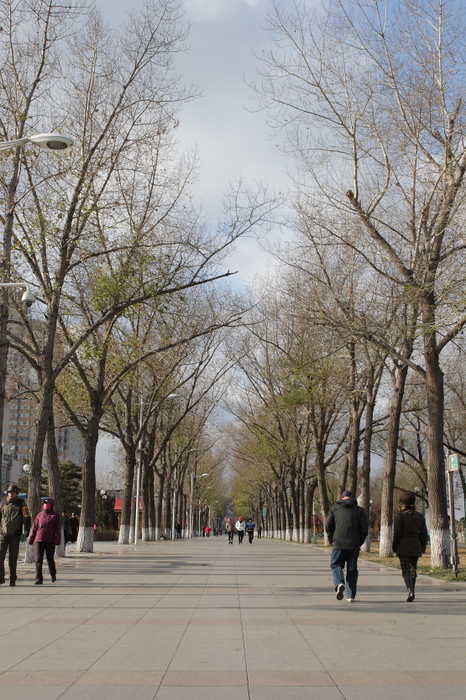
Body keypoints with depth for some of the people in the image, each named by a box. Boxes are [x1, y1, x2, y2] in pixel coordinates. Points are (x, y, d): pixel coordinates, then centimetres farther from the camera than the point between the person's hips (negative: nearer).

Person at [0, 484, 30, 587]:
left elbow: (26, 517, 0)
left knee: (13, 558, 1)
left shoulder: (21, 503, 3)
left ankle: (12, 580, 9)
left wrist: (26, 529, -10)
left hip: (15, 534, -2)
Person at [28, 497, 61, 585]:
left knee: (50, 559, 6)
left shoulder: (55, 516, 3)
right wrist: (30, 540, 9)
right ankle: (39, 578, -2)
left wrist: (57, 540, -10)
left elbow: (58, 529, -1)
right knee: (38, 559, -5)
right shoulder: (39, 515, 9)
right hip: (39, 540, 2)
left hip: (50, 541, -2)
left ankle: (53, 575, 29)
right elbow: (34, 528, 12)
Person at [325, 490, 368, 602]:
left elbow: (328, 526, 2)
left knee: (335, 565, 9)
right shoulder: (359, 510, 8)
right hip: (354, 545, 2)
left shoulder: (335, 508, 7)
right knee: (352, 569, 11)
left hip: (339, 543, -1)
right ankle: (350, 595, 9)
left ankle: (339, 583, -18)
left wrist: (332, 540, 15)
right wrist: (359, 542, 13)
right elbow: (365, 529, 0)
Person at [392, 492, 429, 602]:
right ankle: (412, 591, 24)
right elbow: (424, 533, 6)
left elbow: (397, 533, -10)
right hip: (416, 548, 4)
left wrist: (394, 548, 0)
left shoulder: (400, 516, -9)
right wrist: (423, 547, 16)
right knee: (413, 569, 19)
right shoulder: (420, 517, 5)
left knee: (406, 570, -2)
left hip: (403, 548, -4)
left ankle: (410, 591, -20)